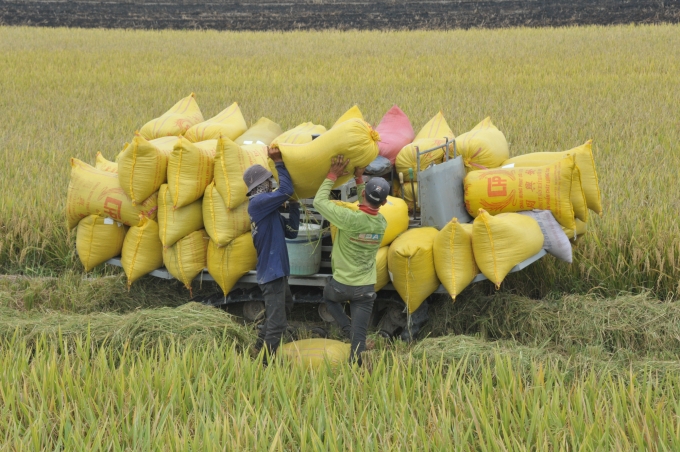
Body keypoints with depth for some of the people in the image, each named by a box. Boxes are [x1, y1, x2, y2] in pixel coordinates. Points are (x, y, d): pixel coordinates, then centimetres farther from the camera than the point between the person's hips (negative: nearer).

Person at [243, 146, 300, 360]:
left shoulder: (269, 209, 14)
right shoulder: (258, 203, -15)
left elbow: (291, 232, 11)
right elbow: (285, 190, -24)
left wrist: (293, 205, 5)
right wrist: (278, 162, -14)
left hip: (277, 271, 10)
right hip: (272, 271, -10)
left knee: (274, 318, 26)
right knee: (276, 323, -7)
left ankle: (259, 350, 37)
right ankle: (266, 363, -1)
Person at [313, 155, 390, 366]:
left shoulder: (350, 219, -25)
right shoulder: (382, 223, -7)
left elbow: (319, 201, -14)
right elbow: (369, 209, 16)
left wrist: (332, 176, -6)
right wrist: (359, 179, 15)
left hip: (342, 285, -3)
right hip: (366, 289, 3)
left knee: (328, 296, 33)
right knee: (359, 337, 5)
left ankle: (347, 328, 16)